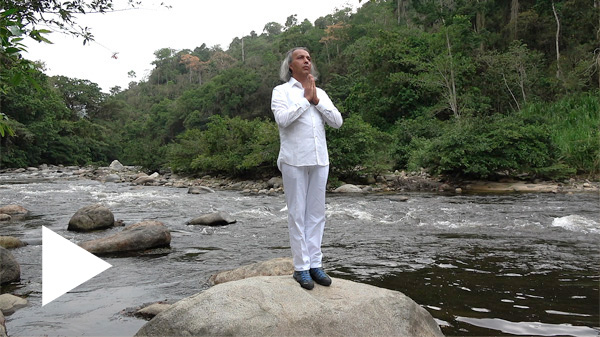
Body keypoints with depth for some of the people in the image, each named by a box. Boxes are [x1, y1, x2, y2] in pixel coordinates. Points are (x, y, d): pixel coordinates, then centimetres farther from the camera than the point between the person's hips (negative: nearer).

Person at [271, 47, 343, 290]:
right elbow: (282, 119, -15)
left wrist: (316, 100, -5)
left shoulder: (320, 93, 16)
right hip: (294, 160, -4)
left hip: (319, 160, 5)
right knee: (297, 213, -1)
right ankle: (301, 267, 6)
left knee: (317, 212, 6)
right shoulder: (281, 91, 3)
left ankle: (315, 263, 13)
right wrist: (305, 99, -8)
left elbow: (337, 121, 5)